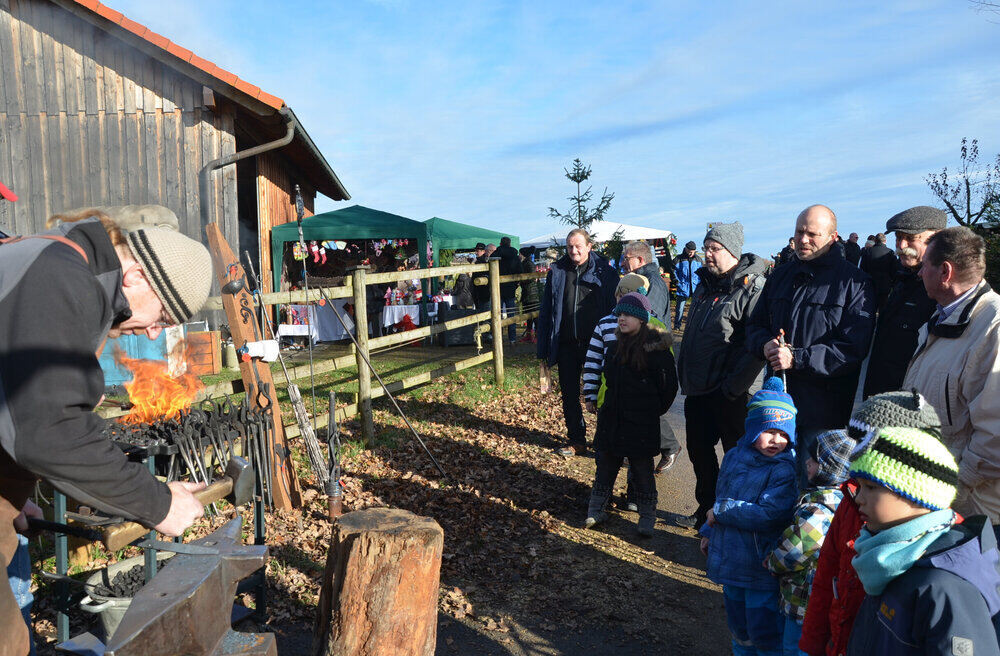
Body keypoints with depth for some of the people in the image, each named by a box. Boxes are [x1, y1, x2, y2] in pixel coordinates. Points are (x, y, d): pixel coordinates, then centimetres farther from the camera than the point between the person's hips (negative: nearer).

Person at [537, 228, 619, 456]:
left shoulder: (604, 270, -3)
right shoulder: (557, 271, 4)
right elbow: (545, 312, 7)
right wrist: (544, 350, 4)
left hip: (596, 343, -3)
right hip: (567, 344, 3)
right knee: (569, 394, 10)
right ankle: (577, 441, 25)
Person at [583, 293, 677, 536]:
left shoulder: (655, 348, -12)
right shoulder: (616, 345, 7)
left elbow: (669, 386, -6)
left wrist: (655, 410, 1)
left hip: (641, 423, -5)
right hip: (612, 418, 6)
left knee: (642, 470, 6)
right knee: (606, 465, 13)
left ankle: (647, 517, 21)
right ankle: (596, 510, 25)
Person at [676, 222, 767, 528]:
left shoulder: (752, 290, -14)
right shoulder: (704, 285, 11)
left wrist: (734, 386, -20)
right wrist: (684, 373, 14)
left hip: (727, 394, -8)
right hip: (696, 389, 8)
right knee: (698, 449, 18)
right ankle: (706, 508, 36)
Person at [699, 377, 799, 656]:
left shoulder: (787, 470, -18)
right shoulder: (735, 457, 3)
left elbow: (768, 515, -26)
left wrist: (720, 512, -19)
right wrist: (709, 531, 19)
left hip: (762, 567, -6)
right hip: (731, 559, 7)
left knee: (764, 633, 3)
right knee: (738, 627, 23)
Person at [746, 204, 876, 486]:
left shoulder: (854, 283, -6)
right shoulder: (780, 277, 12)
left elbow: (854, 348, -14)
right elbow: (755, 325, 16)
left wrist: (797, 358, -21)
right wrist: (765, 345, -7)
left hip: (824, 410, -5)